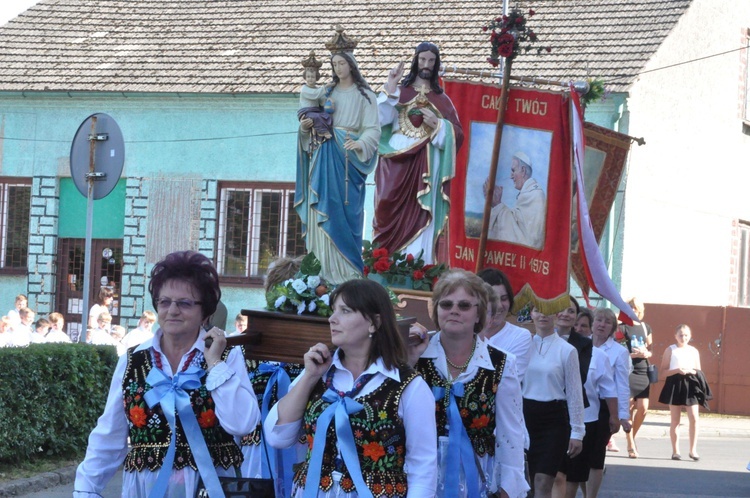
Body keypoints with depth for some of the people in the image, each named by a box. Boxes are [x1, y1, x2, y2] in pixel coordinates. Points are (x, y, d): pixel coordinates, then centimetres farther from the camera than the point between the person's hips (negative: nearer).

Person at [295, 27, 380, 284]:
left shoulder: (364, 96, 2)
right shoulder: (326, 92, 17)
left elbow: (373, 129, -7)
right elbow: (313, 123, 18)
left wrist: (360, 144, -26)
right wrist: (305, 126, -6)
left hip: (348, 160, -4)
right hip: (323, 159, 4)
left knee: (346, 211, -8)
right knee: (322, 209, -1)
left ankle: (347, 270, -5)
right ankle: (325, 269, 1)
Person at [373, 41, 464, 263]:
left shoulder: (441, 99, 14)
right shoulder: (399, 92, 11)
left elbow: (457, 134, 9)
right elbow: (379, 118, -4)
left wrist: (437, 124, -8)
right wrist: (390, 87, -8)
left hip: (426, 165, 1)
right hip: (397, 161, 0)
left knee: (420, 217, -6)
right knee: (392, 209, -10)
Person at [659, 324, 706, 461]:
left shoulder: (694, 351, 10)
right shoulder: (670, 350, 3)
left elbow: (698, 371, 13)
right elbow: (664, 371, -1)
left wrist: (691, 371, -9)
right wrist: (677, 370, -18)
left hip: (690, 385, 2)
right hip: (675, 384, -2)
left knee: (694, 418, -8)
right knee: (675, 420, 3)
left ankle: (693, 450, -1)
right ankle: (675, 451, 10)